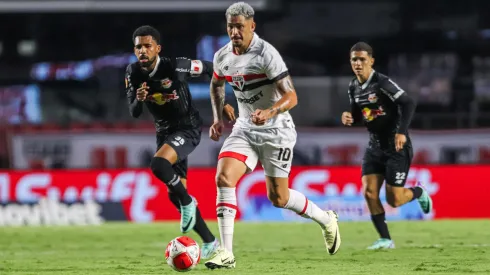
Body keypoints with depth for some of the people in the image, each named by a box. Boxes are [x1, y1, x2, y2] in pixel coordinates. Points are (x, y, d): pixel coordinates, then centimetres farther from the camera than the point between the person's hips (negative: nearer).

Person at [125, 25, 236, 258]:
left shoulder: (176, 66, -22)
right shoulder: (133, 73, -7)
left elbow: (211, 69, -9)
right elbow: (134, 113, -5)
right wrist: (139, 99, -27)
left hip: (188, 128, -7)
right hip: (164, 132, 7)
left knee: (158, 165, -33)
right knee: (175, 195, 6)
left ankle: (187, 201, -8)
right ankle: (210, 242, 19)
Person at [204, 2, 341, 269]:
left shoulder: (266, 54, -20)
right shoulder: (222, 56, -1)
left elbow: (291, 97, -24)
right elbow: (216, 84, 23)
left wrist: (269, 112, -42)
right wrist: (218, 118, 11)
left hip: (276, 131, -5)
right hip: (245, 129, 5)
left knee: (278, 197, 2)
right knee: (223, 178, -17)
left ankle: (326, 220, 31)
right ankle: (226, 253, -15)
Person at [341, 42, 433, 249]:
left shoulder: (382, 83, -17)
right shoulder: (353, 88, 5)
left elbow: (408, 103, -24)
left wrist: (402, 132, -33)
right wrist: (349, 118, -5)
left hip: (396, 147, -7)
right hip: (375, 146, 7)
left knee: (394, 200, -7)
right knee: (369, 192, -9)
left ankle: (418, 192, 27)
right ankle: (385, 239, 0)